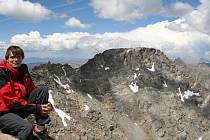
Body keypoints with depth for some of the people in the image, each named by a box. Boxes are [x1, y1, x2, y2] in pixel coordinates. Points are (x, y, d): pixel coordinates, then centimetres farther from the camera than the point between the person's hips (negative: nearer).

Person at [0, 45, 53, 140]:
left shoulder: (23, 69, 5)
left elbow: (32, 90, 9)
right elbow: (11, 101, -21)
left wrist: (47, 105, -9)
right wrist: (36, 108, -23)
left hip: (21, 109, 8)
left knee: (43, 90, -8)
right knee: (27, 128, -36)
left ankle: (39, 128, -11)